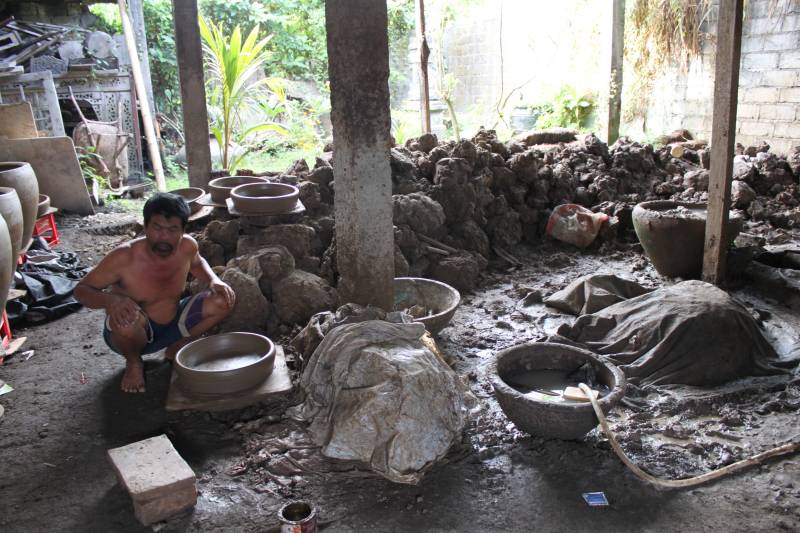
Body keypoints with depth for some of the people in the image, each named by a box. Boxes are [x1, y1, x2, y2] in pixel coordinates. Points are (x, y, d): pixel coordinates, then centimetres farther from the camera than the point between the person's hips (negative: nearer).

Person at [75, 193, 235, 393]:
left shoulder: (187, 246, -14)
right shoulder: (124, 257, -27)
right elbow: (81, 290, -17)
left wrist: (214, 280, -11)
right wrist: (110, 300, -40)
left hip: (171, 327, 5)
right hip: (132, 332, -4)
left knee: (224, 300, -11)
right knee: (126, 316, -39)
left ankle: (177, 348, 9)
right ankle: (133, 362, -4)